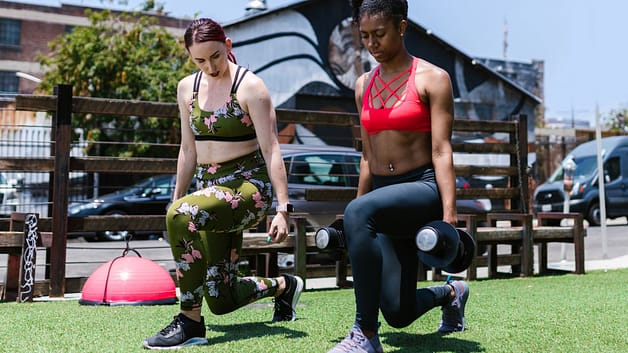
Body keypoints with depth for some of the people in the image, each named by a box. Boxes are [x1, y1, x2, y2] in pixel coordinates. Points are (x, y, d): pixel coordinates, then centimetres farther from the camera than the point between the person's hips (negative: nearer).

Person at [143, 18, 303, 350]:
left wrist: (282, 208, -18)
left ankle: (190, 322, -22)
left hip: (248, 185, -6)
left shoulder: (250, 86, -8)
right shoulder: (187, 88, 8)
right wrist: (176, 197, 15)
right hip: (210, 186, 7)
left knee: (180, 215, -36)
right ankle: (283, 285, 37)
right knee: (220, 300, 6)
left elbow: (271, 149, -12)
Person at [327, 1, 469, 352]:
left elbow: (442, 151, -10)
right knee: (398, 314, 1)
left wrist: (449, 214, -20)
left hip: (424, 188, -6)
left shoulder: (432, 78, -3)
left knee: (358, 211, -38)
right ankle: (450, 292, 38)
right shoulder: (364, 85, 13)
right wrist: (358, 229, 16)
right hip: (385, 195, 6)